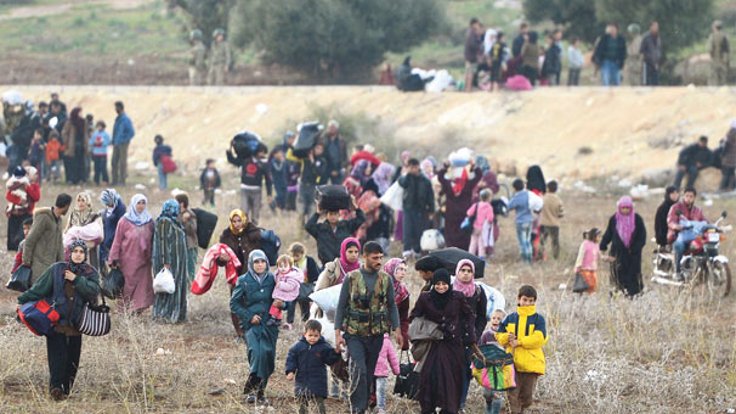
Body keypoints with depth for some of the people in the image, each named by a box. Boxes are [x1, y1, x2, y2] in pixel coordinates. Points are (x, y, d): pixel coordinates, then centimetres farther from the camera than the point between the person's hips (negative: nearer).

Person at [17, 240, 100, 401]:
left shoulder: (91, 273, 7)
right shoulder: (57, 269, 5)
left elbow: (94, 290, -11)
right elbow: (39, 288, 7)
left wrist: (76, 279, -14)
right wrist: (23, 301, 2)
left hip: (76, 324, 1)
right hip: (56, 320, -1)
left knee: (73, 357, 2)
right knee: (57, 353, -12)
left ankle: (66, 389, 13)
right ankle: (56, 386, -15)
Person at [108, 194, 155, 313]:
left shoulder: (149, 222, 7)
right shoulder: (124, 221, -3)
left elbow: (152, 241, 12)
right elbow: (117, 241, -3)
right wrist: (114, 259, -6)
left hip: (144, 261, 3)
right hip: (129, 261, -3)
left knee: (143, 285, -1)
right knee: (129, 284, 0)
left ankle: (139, 308, 4)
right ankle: (126, 309, 8)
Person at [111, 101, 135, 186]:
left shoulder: (126, 119, -13)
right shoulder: (118, 119, 13)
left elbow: (132, 132, -17)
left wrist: (124, 140, -15)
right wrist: (113, 141, 14)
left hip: (123, 144, -9)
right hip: (116, 144, 9)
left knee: (122, 162, -4)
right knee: (114, 162, 8)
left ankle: (122, 181, 0)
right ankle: (115, 180, 13)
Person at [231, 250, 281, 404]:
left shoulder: (272, 280, 6)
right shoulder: (244, 281, 1)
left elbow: (283, 299, 16)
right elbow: (234, 303, 4)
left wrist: (281, 303, -8)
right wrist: (248, 317, -7)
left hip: (270, 325, 3)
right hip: (252, 325, -3)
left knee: (268, 358, 0)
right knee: (257, 353, -23)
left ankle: (260, 391, 15)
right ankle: (251, 389, -15)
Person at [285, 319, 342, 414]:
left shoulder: (324, 347, -3)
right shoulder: (298, 346, 0)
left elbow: (330, 360, 0)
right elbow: (291, 359, 2)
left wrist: (336, 353, -18)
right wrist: (290, 371, -9)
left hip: (318, 380, -2)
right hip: (302, 380, 2)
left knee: (319, 401, -1)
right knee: (302, 403, 9)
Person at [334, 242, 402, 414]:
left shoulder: (386, 279, 5)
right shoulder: (351, 278, -3)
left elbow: (392, 306, 10)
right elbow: (341, 306, -1)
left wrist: (397, 329, 0)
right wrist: (338, 333, -7)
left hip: (376, 334, 3)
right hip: (355, 334, -3)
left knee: (369, 373, 9)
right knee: (359, 370, -17)